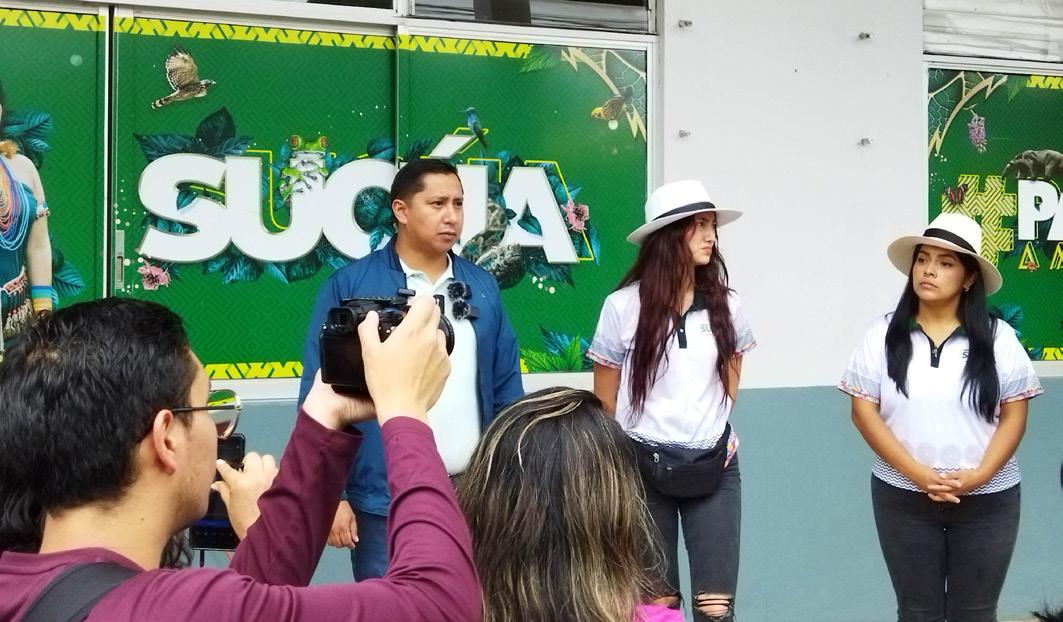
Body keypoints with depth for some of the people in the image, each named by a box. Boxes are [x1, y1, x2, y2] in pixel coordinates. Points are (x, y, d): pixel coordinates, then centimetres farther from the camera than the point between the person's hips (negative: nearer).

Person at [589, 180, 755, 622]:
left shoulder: (725, 306, 3)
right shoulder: (623, 307, -7)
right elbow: (604, 401, 3)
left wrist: (719, 429, 11)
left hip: (714, 467, 2)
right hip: (643, 468, -2)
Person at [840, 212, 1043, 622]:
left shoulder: (998, 337, -1)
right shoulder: (883, 335, -2)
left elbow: (1014, 416, -2)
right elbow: (864, 412, -5)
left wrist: (978, 475, -16)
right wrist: (918, 474, -15)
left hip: (988, 500, 0)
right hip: (902, 498, 0)